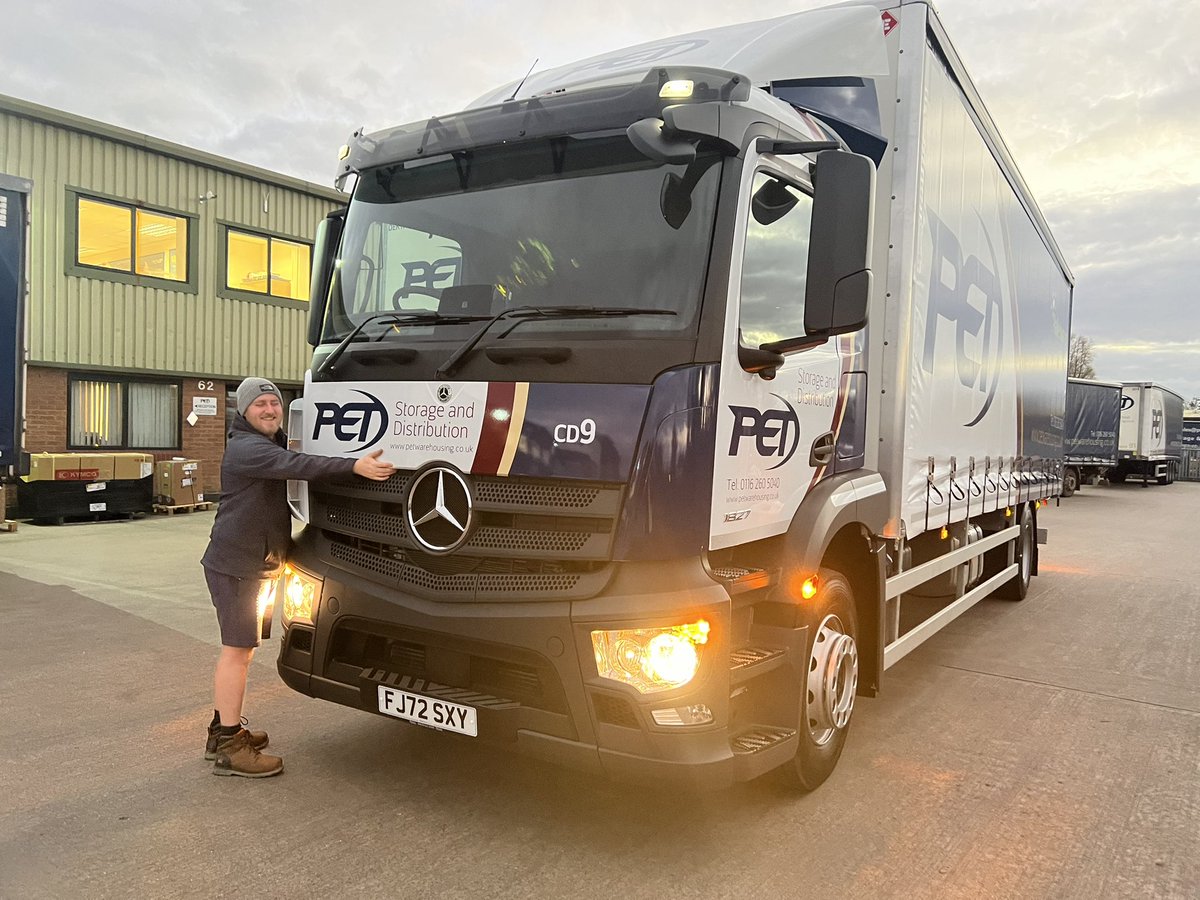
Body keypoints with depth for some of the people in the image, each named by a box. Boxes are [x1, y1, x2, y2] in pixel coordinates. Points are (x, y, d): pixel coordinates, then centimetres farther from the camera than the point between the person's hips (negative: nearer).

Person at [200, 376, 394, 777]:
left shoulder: (272, 445, 16)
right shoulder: (246, 448, -18)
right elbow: (298, 465, -35)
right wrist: (355, 465, -48)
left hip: (256, 564, 10)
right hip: (235, 564, -10)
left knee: (241, 648, 16)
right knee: (238, 650, -8)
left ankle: (223, 729, 29)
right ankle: (229, 749, -3)